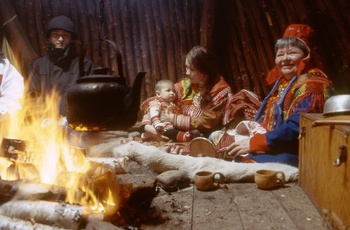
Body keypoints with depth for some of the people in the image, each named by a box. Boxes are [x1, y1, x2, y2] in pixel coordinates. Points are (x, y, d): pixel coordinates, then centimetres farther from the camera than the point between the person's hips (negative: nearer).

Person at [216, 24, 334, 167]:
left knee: (243, 161, -27)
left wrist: (253, 143, -24)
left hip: (296, 155, -9)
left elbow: (295, 130, -24)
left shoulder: (311, 85, -14)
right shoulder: (282, 81, 14)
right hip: (276, 148, 9)